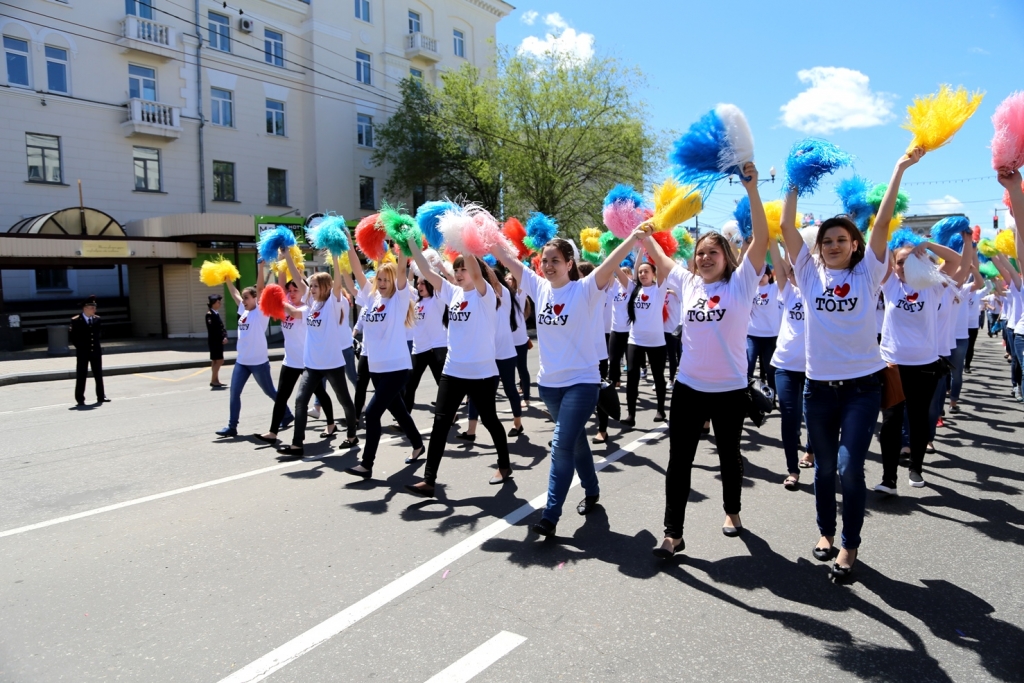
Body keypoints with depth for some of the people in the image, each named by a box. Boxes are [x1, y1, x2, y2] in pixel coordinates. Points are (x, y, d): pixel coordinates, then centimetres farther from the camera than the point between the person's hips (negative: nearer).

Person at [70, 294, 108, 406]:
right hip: (82, 352, -4)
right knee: (81, 376, 2)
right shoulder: (76, 321, -6)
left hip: (96, 351, 4)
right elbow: (72, 336, -3)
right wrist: (79, 346, -6)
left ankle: (101, 396, 16)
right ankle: (80, 399, 10)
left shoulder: (97, 319, 7)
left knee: (98, 375, 8)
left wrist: (97, 342, 9)